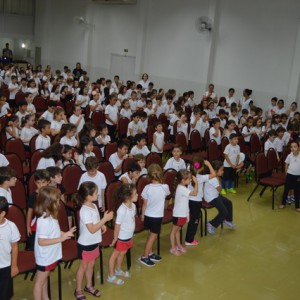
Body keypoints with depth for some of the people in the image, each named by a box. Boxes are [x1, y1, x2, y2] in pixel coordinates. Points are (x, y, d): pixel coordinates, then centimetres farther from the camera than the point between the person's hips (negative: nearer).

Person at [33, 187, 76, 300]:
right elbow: (41, 241, -31)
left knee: (45, 279, 25)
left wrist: (65, 233, -2)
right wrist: (61, 238, -30)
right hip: (44, 257, -9)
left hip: (50, 255, 9)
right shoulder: (44, 220, -30)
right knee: (40, 281, 8)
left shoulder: (50, 216, -2)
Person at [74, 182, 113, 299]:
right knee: (83, 266, 9)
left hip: (94, 242, 8)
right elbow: (92, 229, -28)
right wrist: (105, 219, -27)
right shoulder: (85, 211, -28)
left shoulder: (94, 206, -1)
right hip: (85, 244, -8)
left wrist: (102, 225, -4)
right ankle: (78, 290, 27)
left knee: (91, 265, 21)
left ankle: (89, 286, 40)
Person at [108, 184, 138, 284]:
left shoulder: (133, 205, -5)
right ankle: (111, 276, 26)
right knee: (114, 255, 12)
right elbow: (117, 225, -22)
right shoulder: (122, 210, -30)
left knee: (122, 253, 26)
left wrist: (131, 235, 16)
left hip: (128, 236, 8)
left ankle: (118, 270, 47)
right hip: (121, 237, -7)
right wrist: (115, 238, -14)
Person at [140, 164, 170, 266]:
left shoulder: (147, 187, -13)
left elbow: (144, 204, -5)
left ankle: (150, 253, 32)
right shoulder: (165, 187, -15)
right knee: (153, 236, 8)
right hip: (157, 216, -3)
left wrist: (142, 215, 10)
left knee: (151, 235, 21)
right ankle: (144, 257, 12)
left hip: (148, 215, 3)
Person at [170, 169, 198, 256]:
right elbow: (194, 193, -30)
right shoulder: (182, 189, -26)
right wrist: (196, 182, -24)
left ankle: (178, 245, 33)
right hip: (178, 214, -9)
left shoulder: (182, 187, 5)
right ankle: (173, 248, 12)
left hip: (182, 213, 9)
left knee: (178, 229, 21)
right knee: (174, 230, 4)